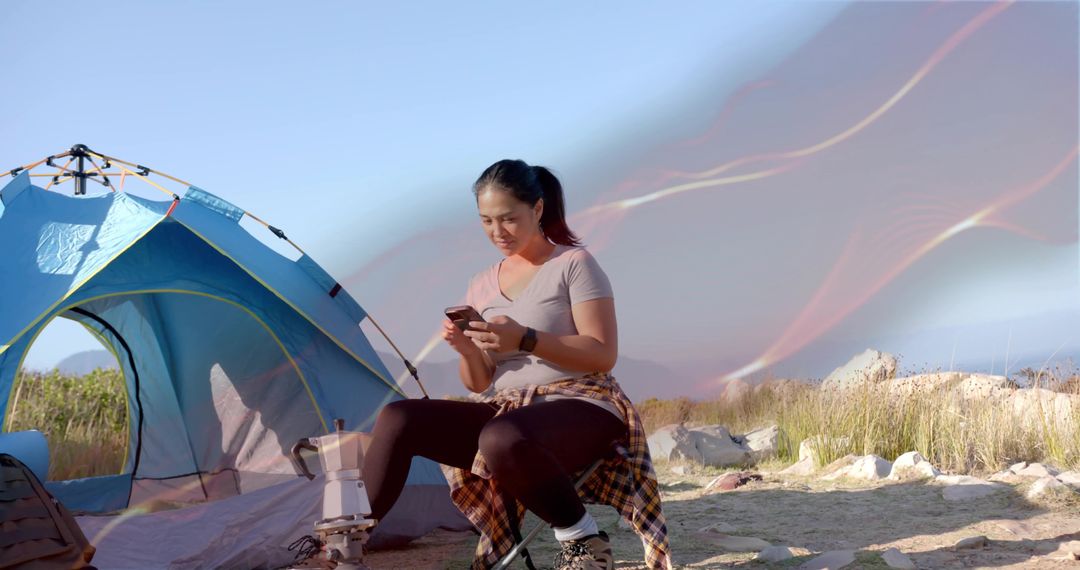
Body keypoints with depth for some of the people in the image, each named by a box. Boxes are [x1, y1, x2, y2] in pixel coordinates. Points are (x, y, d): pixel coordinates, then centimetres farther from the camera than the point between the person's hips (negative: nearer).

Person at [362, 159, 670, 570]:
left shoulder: (573, 263, -3)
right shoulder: (481, 285, 14)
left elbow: (603, 355, -11)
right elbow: (478, 384, 14)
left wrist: (525, 339, -21)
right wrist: (467, 349, -9)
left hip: (582, 409, -6)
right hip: (510, 413, 6)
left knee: (502, 439, -41)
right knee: (398, 419, -14)